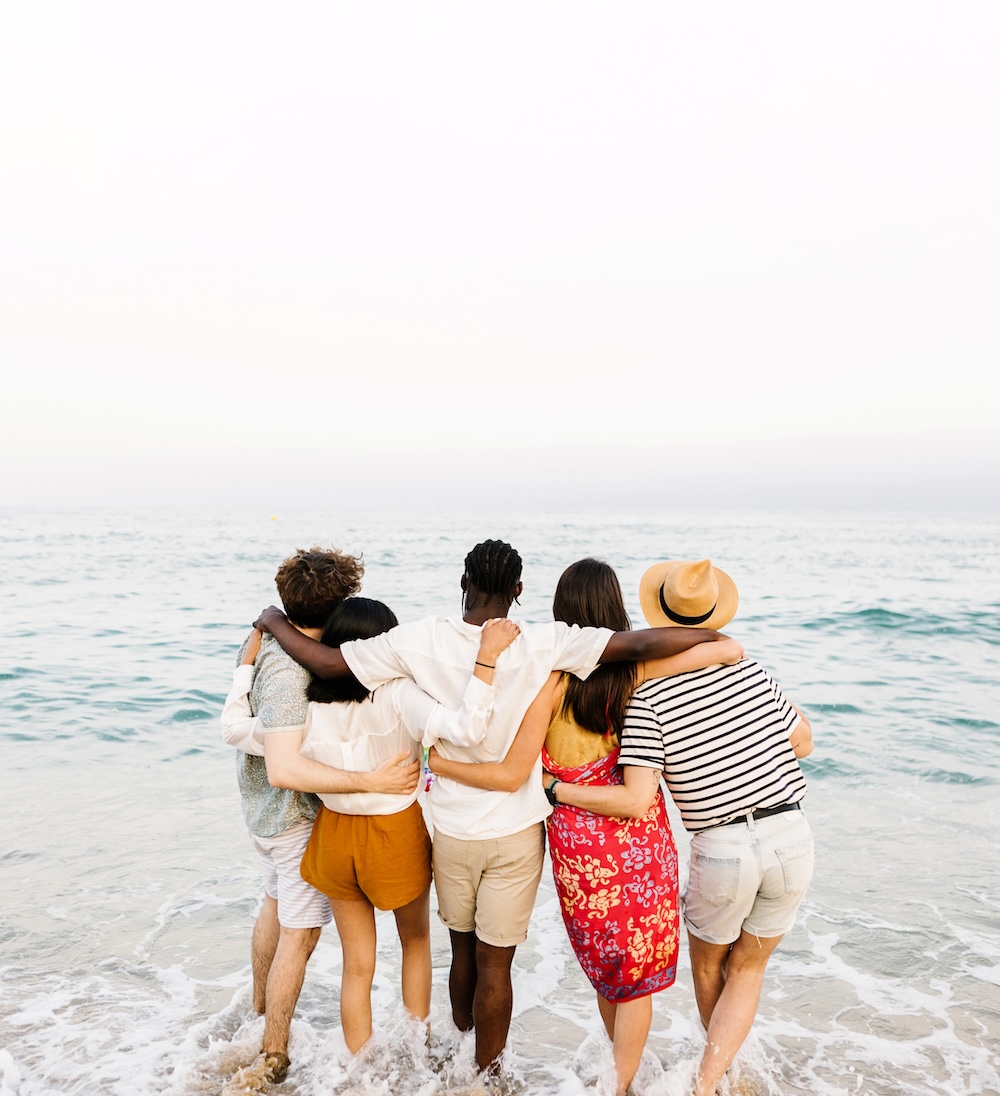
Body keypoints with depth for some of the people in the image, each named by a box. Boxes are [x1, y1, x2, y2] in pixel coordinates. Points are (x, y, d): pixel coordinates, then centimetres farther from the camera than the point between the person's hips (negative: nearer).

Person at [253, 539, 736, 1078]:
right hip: (516, 833, -2)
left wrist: (273, 622, 7)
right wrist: (714, 637, -7)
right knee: (495, 964, 12)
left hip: (451, 829, 3)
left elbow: (326, 662, -10)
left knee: (464, 951, 24)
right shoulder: (542, 643, -18)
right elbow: (640, 645, -22)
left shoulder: (421, 639, -14)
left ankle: (463, 1059, 45)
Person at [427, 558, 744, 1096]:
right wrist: (718, 643, 10)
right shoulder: (636, 668, -12)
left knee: (605, 963, 24)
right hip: (640, 838, 0)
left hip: (576, 839, 0)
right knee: (639, 970, 18)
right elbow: (730, 648, -13)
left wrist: (438, 763, -8)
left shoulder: (552, 679, -16)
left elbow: (512, 775, -17)